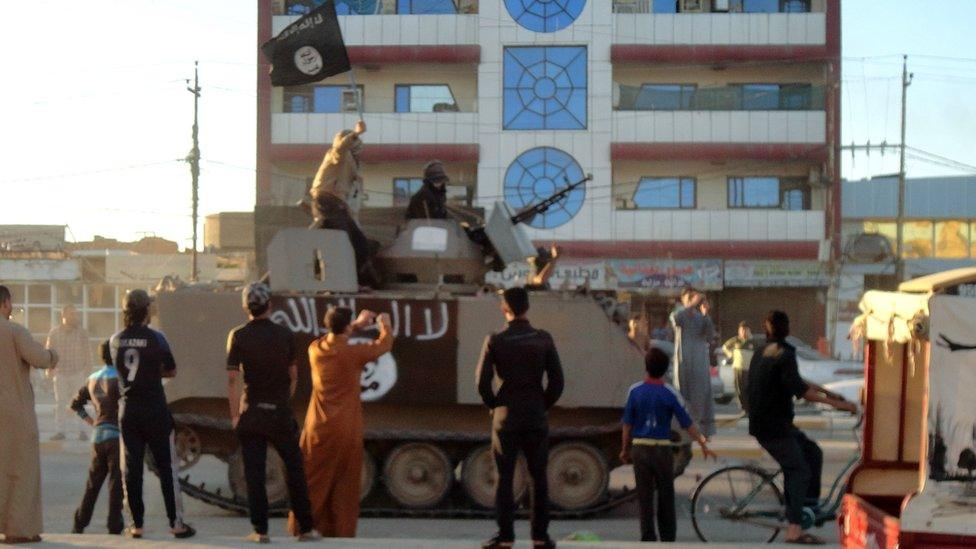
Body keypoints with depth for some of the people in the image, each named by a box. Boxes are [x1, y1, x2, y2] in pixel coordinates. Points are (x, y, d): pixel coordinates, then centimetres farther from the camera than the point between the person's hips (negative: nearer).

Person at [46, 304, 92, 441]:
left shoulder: (81, 332, 0)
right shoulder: (54, 333, 2)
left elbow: (87, 351, 3)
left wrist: (88, 367, -3)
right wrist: (49, 368, -1)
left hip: (78, 373, -1)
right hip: (60, 373, 1)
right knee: (60, 403, 2)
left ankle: (81, 430, 6)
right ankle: (59, 431, 7)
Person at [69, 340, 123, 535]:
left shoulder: (92, 379, 12)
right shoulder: (118, 378, -12)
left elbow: (76, 404, 22)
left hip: (97, 436, 7)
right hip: (116, 435, -7)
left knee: (93, 482, 14)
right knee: (116, 482, -2)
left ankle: (79, 524, 16)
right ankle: (114, 525, -2)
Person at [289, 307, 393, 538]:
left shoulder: (315, 349, -2)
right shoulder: (353, 353, -14)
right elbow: (385, 344, 3)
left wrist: (357, 325, 27)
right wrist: (385, 324, 22)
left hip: (318, 430, 4)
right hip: (346, 432, -3)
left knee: (311, 483, 11)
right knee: (344, 486, 7)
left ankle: (299, 528, 13)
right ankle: (342, 532, 10)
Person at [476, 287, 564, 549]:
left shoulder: (495, 341, -6)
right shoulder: (543, 339, -2)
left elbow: (482, 382, -8)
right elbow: (557, 381, -2)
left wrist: (494, 406, 8)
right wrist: (544, 405, 11)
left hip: (506, 417, -1)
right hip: (537, 418, 1)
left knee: (504, 478, 4)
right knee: (539, 478, 8)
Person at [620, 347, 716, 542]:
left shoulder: (635, 391, -3)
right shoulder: (670, 393, -7)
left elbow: (627, 424, 1)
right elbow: (687, 423, -5)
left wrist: (625, 449, 11)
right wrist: (703, 444, 4)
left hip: (639, 447, 1)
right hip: (662, 448, -1)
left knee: (644, 496, 4)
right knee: (666, 495, 11)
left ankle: (648, 537, 3)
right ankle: (668, 537, 18)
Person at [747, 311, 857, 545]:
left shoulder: (761, 354, 15)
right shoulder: (784, 355, -15)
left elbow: (794, 381, 23)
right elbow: (800, 390, -24)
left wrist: (825, 391, 22)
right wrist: (835, 403, -22)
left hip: (763, 422, 9)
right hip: (774, 427, -9)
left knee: (812, 453, 17)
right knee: (798, 471, -11)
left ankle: (811, 504, 18)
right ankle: (794, 529, -18)